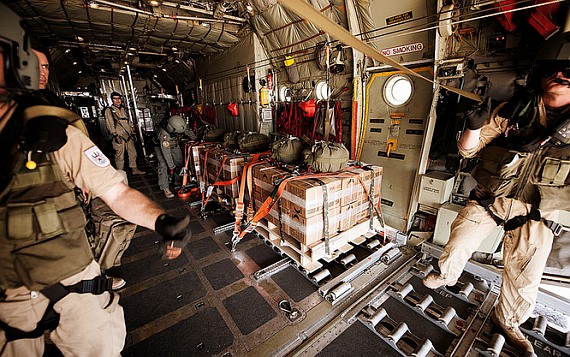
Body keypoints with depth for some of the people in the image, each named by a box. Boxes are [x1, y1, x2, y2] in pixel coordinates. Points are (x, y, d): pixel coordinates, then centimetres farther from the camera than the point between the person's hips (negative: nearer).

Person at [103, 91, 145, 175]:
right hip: (119, 136, -6)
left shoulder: (123, 109, 18)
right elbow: (110, 124, -8)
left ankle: (134, 169, 19)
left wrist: (132, 132, 17)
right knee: (120, 155, -2)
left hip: (128, 135, 6)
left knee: (133, 152, 9)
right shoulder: (109, 110, -1)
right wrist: (115, 135, -17)